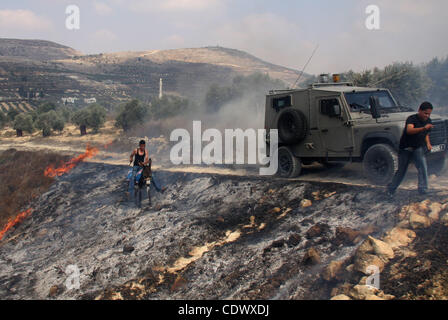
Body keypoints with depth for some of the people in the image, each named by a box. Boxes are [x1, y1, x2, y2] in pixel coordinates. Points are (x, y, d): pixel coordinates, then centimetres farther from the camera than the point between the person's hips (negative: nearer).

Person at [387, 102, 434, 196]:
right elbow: (409, 130, -42)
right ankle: (391, 189, 28)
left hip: (418, 148, 4)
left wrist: (428, 143, -1)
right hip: (405, 148, -4)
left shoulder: (428, 121, 0)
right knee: (401, 170, 8)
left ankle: (423, 190, -15)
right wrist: (423, 128, -55)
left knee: (423, 167, -18)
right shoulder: (412, 119, -21)